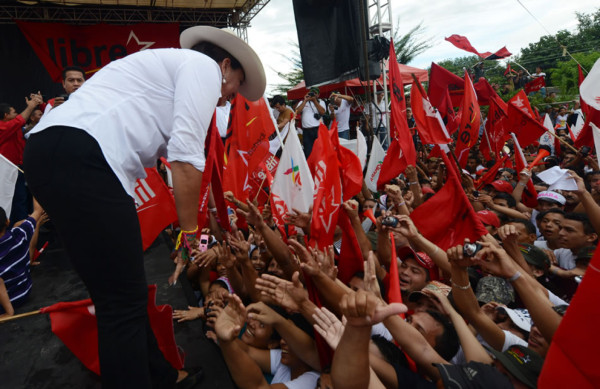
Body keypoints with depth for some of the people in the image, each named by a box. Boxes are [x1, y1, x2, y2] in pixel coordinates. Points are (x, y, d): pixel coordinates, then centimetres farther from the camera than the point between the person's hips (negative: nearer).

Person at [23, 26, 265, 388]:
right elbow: (186, 154, -9)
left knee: (123, 294, 16)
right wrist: (190, 234, 0)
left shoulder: (170, 67, 33)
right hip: (82, 158, -10)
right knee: (125, 303, -1)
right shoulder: (204, 66, 6)